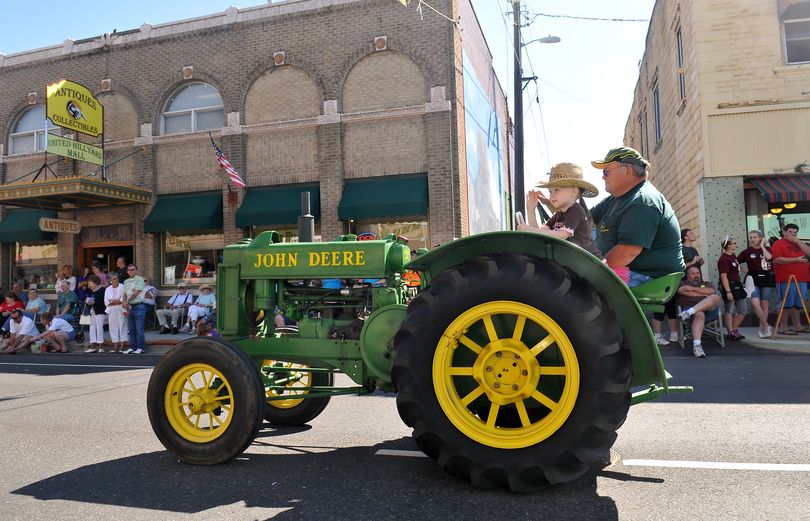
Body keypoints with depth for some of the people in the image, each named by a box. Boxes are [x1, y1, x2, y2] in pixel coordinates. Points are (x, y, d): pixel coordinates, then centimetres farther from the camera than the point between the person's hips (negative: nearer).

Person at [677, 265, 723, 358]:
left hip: (710, 309, 3)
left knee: (716, 297, -28)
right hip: (689, 307, -3)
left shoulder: (706, 284, 33)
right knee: (699, 315, -39)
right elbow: (684, 292, -1)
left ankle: (689, 312, -42)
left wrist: (693, 288, 2)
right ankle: (696, 346, -54)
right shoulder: (683, 283, 24)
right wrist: (705, 294, 5)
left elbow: (711, 291, 8)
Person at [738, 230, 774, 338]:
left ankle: (762, 329, 14)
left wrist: (762, 245, -6)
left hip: (766, 279, 2)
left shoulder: (766, 249, 7)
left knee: (764, 304, 5)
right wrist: (745, 270, -3)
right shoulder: (747, 251, 3)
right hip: (753, 279, -2)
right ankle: (767, 326, -8)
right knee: (755, 303, -19)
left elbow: (769, 257, -16)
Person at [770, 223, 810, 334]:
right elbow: (778, 260, -16)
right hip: (786, 280, -7)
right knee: (786, 304, -5)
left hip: (801, 279, 7)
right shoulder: (778, 244, -3)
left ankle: (797, 326, 20)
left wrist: (798, 241, -2)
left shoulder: (799, 243, 21)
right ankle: (784, 328, -2)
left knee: (796, 304, 12)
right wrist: (796, 259, -16)